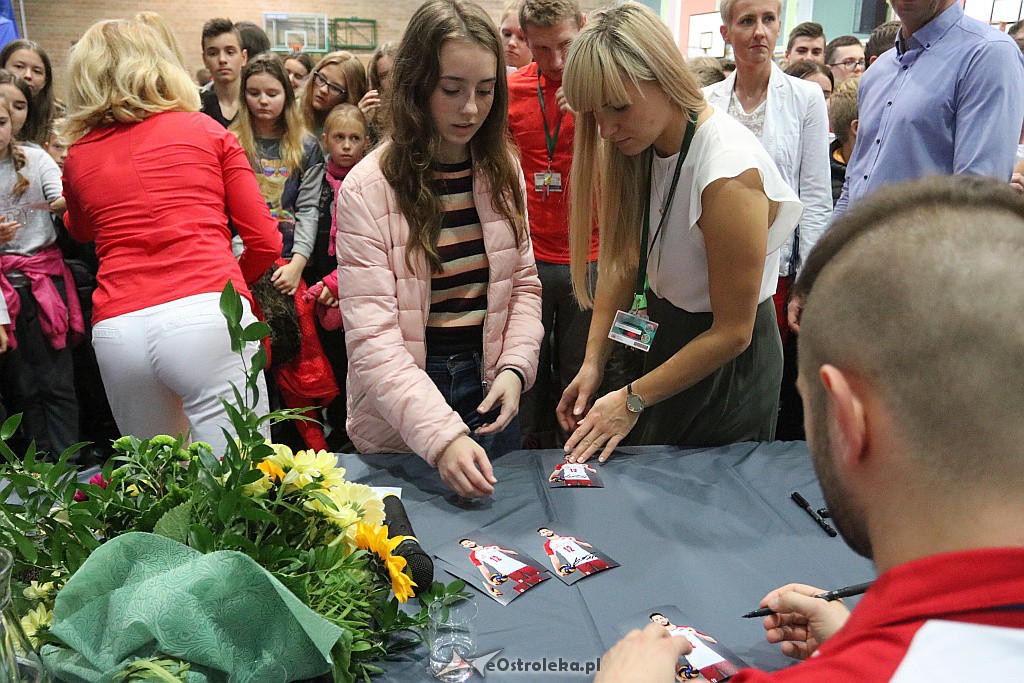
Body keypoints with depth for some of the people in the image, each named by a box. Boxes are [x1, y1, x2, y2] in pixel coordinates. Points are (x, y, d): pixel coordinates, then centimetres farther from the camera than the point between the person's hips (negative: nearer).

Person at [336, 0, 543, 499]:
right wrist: (441, 436, -33)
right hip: (399, 422, -4)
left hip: (489, 390, 5)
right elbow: (372, 338, -22)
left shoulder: (502, 170, 0)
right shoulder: (367, 189, -17)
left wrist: (515, 367, -11)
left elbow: (523, 283, 7)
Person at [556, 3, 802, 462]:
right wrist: (593, 363, -13)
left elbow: (732, 333, -25)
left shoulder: (729, 173, -31)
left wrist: (633, 400, -19)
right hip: (663, 333, 7)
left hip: (728, 363, -7)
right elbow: (622, 261, -4)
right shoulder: (639, 145, -8)